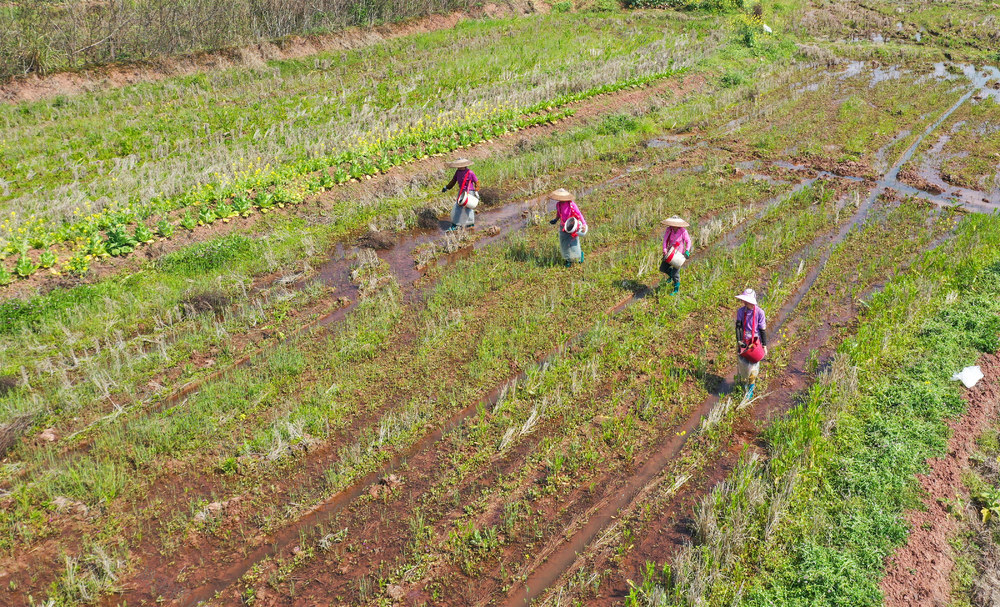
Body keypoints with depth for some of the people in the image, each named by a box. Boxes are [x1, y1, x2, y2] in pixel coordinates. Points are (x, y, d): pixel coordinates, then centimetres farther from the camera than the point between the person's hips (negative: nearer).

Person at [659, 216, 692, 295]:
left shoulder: (683, 231, -18)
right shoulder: (669, 229, -9)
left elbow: (688, 241, -9)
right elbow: (665, 240, -10)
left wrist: (687, 251, -23)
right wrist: (664, 251, -22)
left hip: (679, 253, -4)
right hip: (670, 252, 4)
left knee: (675, 272, -3)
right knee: (662, 268, 7)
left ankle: (676, 289, 20)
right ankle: (671, 274, 41)